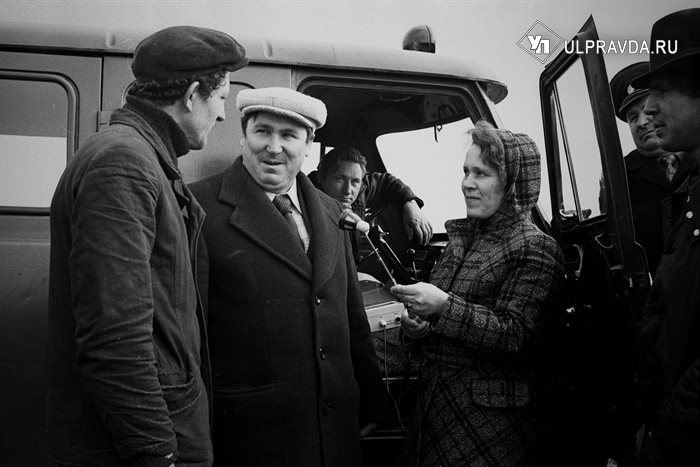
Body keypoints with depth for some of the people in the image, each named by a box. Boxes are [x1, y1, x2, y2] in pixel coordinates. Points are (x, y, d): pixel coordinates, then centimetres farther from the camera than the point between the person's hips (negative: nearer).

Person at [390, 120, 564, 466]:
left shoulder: (536, 250, -10)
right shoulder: (462, 237, 9)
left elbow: (514, 336, -19)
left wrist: (443, 305, -27)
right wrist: (415, 325, -3)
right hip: (433, 399, 6)